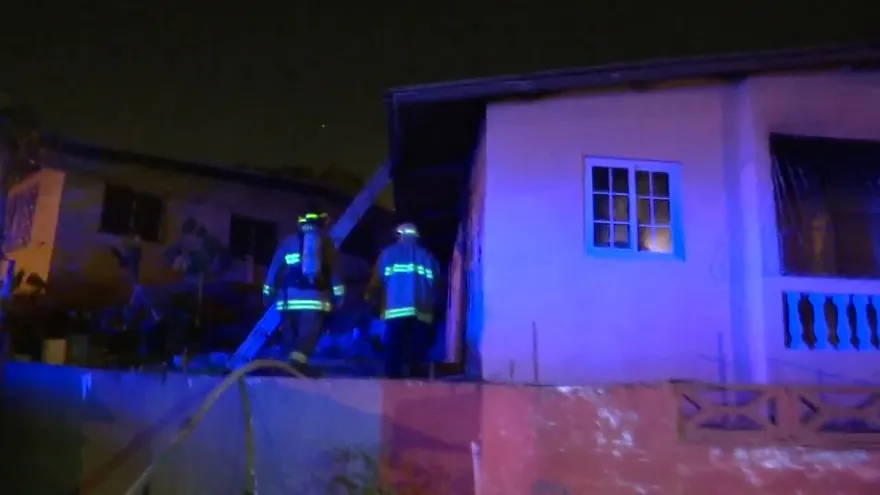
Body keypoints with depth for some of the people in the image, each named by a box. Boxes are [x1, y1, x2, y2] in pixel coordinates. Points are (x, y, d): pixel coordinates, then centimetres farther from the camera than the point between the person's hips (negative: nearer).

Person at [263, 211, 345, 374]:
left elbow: (274, 270, 11)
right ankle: (296, 365, -26)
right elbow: (336, 273, 6)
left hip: (289, 299, 2)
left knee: (290, 338, 11)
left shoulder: (288, 242, 13)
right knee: (308, 336, -6)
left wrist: (268, 293, 16)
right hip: (315, 299, -2)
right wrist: (338, 296, 8)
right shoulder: (326, 243, 10)